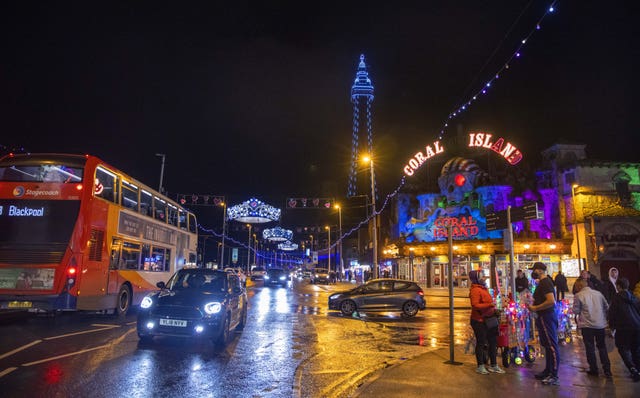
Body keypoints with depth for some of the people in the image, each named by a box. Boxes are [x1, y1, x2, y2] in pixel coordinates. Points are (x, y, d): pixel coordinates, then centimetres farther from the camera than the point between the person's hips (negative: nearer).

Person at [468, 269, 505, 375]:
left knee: (493, 342, 15)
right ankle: (480, 366, 13)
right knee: (481, 343, 1)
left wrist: (494, 310, 12)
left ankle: (494, 365, 26)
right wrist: (489, 305, -28)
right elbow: (475, 305, -25)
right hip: (479, 321, -10)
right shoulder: (475, 290, -17)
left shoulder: (483, 288, 14)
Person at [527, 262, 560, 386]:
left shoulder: (545, 283, -16)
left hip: (547, 317, -11)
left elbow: (551, 301, -27)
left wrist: (535, 308, -19)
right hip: (544, 317, 11)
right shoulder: (542, 282, 15)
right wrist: (533, 305, 11)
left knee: (551, 345, -6)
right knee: (547, 345, 17)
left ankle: (554, 376, -1)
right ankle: (548, 371, 27)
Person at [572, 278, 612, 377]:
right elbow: (607, 307, 9)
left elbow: (576, 311, -9)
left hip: (587, 325, -4)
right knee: (602, 347, 15)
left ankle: (594, 369, 13)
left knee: (590, 347, 8)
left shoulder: (578, 295, -10)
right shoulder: (598, 293, 3)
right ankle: (607, 370, 15)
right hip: (600, 324, 4)